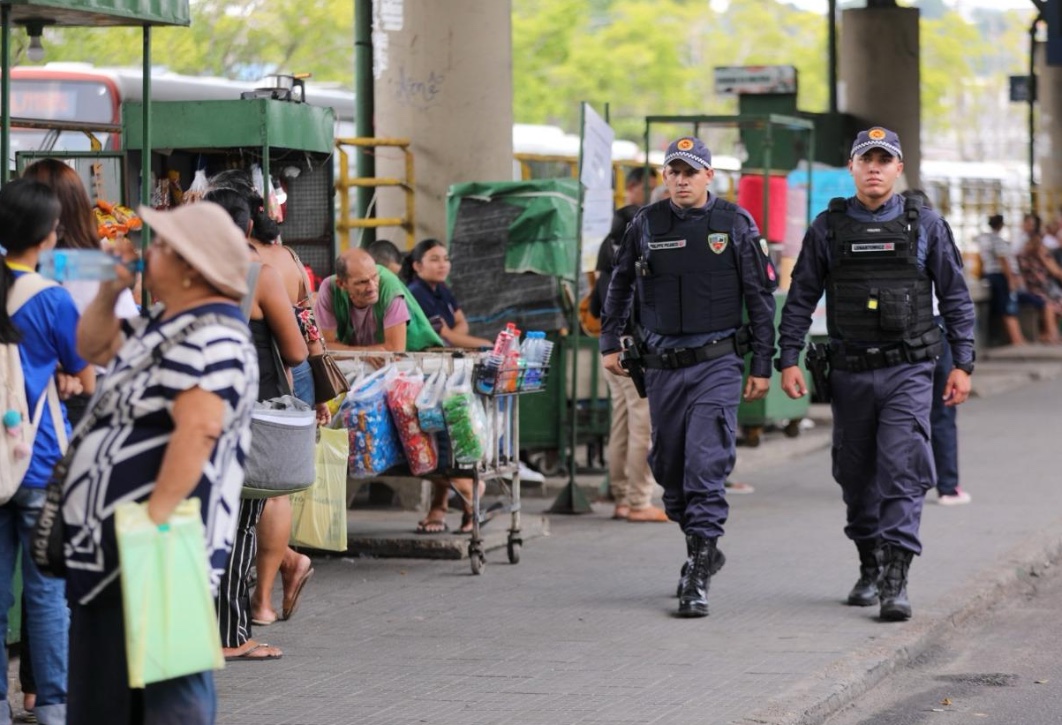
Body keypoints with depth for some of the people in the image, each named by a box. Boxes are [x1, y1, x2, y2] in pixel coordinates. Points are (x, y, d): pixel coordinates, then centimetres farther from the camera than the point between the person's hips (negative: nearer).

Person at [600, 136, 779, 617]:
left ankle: (697, 578, -14)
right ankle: (704, 549, 32)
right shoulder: (646, 225, 5)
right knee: (669, 467, 11)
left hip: (717, 364, -4)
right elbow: (620, 285, 20)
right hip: (663, 365, 4)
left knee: (706, 466, -13)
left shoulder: (735, 224, -2)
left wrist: (762, 365, 0)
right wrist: (610, 343, 16)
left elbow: (761, 297, 2)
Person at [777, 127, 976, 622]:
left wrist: (962, 364, 0)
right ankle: (869, 567, 27)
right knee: (856, 474, 10)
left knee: (902, 470, -13)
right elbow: (800, 299, 7)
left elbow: (956, 298, 5)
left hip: (908, 371, -2)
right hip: (850, 373, 2)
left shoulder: (925, 225, 2)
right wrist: (789, 360, -2)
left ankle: (895, 580, -16)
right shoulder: (827, 228, 4)